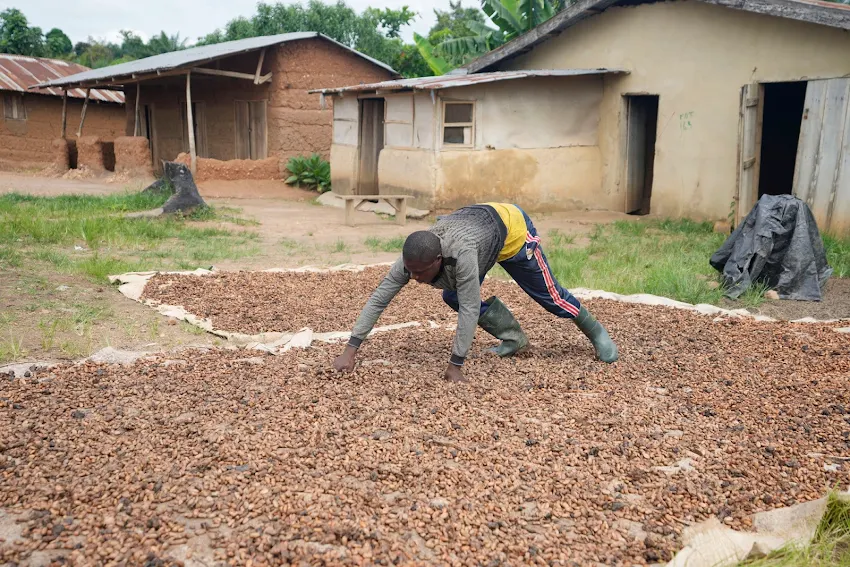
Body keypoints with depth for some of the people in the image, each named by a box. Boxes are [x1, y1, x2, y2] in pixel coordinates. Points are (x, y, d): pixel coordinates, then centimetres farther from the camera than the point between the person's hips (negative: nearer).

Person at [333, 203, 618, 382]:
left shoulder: (462, 253, -47)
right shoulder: (413, 258, -29)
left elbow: (469, 309, -43)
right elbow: (379, 298, -28)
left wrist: (455, 366, -40)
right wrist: (350, 350, -32)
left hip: (510, 225, -6)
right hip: (476, 220, 6)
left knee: (548, 294, 6)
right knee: (453, 295, -4)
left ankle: (595, 331, 33)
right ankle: (514, 337, 12)